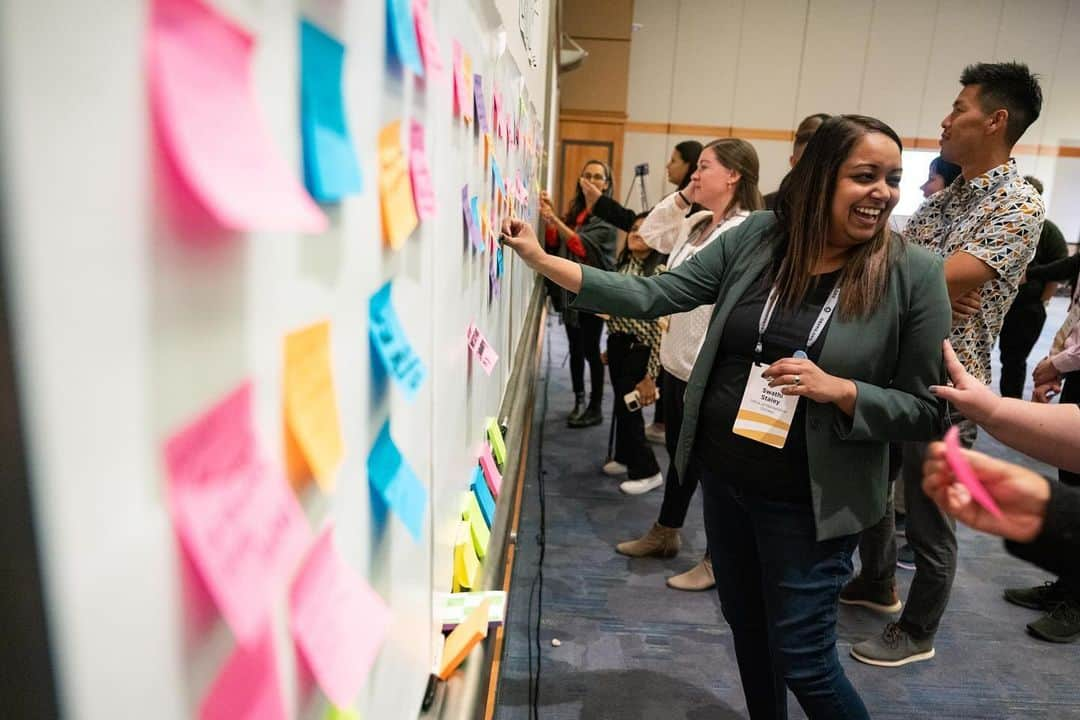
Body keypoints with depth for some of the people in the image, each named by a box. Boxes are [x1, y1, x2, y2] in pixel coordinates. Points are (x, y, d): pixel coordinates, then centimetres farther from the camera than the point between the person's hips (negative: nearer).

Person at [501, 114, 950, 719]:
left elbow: (928, 411, -8)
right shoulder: (757, 238, -4)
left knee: (803, 661, 8)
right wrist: (542, 261, -10)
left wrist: (837, 389, -26)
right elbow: (654, 296, -5)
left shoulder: (915, 273, -11)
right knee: (746, 626, 23)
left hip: (810, 502, -4)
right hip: (724, 478, 4)